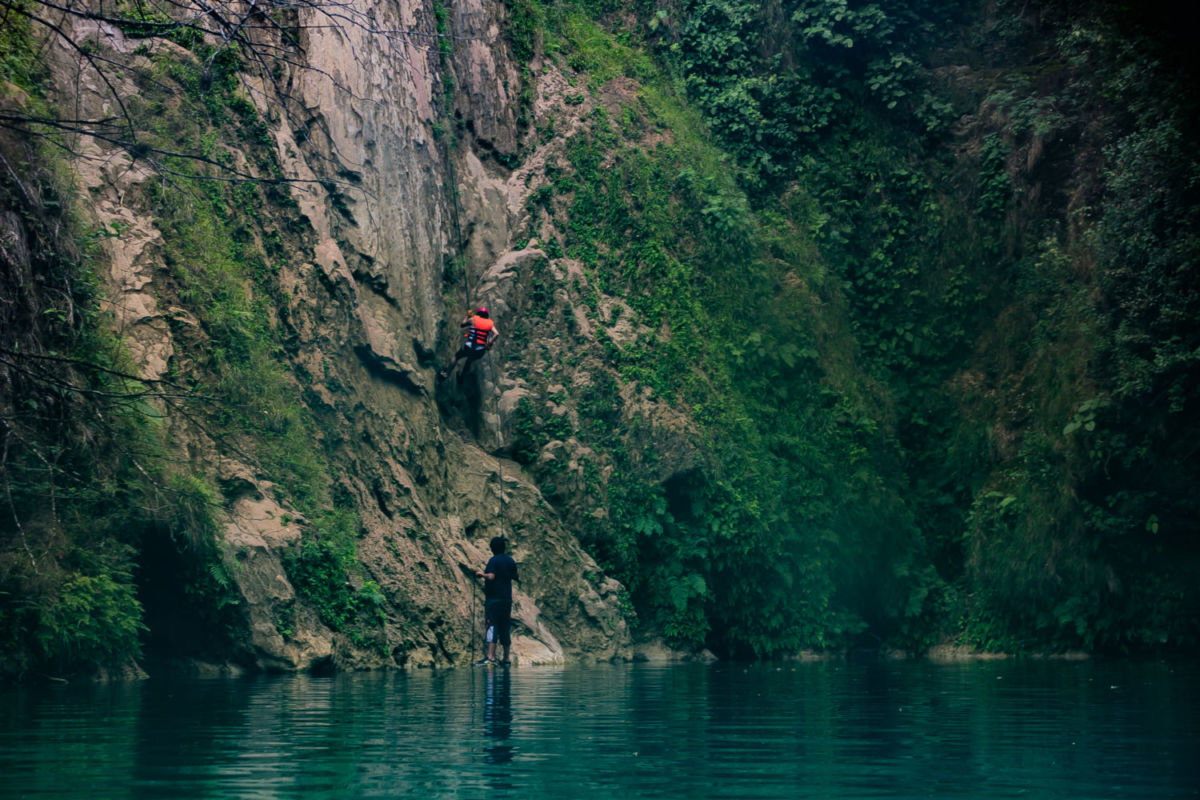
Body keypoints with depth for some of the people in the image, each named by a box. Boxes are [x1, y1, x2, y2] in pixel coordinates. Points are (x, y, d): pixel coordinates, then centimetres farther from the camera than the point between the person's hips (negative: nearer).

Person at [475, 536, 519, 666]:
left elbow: (491, 576, -21)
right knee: (505, 627, 10)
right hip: (507, 599, 7)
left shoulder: (493, 560, -9)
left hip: (494, 598, -7)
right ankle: (506, 658, 11)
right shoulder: (510, 560, 9)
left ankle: (491, 656, -20)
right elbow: (516, 577, 16)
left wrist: (481, 574, -3)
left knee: (491, 625, -10)